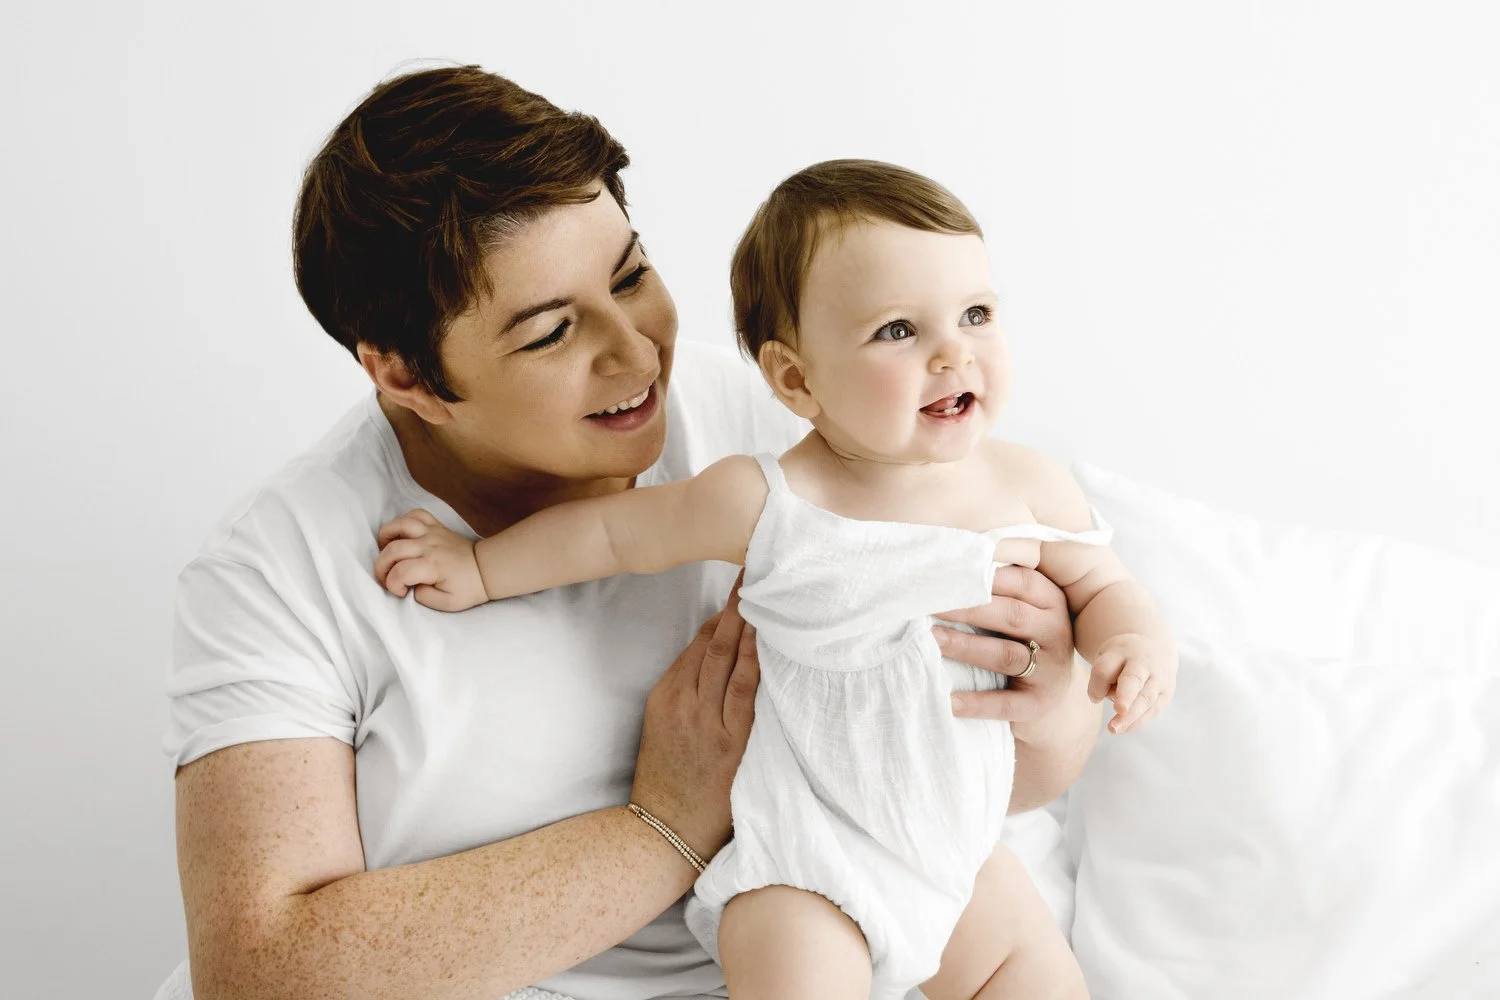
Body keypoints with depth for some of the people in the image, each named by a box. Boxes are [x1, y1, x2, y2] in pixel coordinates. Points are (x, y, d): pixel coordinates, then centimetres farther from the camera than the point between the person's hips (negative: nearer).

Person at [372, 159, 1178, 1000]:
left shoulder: (1030, 488, -10)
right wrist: (481, 567, 7)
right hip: (806, 867, -4)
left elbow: (1100, 585, 6)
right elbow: (618, 529, -3)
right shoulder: (768, 504, -18)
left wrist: (1138, 641, -16)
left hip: (959, 850, 5)